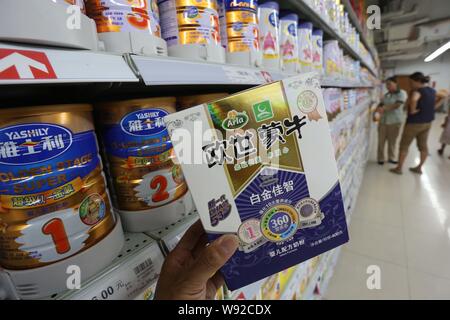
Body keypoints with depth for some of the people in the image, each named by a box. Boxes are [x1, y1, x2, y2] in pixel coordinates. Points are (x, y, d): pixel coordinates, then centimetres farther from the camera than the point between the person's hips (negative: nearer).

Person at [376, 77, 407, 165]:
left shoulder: (402, 93, -6)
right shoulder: (387, 94, 10)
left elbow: (397, 105, -18)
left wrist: (384, 108, -23)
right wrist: (380, 108, -11)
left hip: (395, 121, -4)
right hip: (383, 120, 4)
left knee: (392, 141, 6)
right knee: (381, 140, 4)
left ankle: (391, 158, 22)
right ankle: (380, 158, 15)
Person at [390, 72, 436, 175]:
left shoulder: (418, 91, -19)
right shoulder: (432, 91, 6)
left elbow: (413, 100, -42)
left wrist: (412, 110, -25)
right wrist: (431, 108, 17)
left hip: (414, 123, -8)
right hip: (427, 122, 8)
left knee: (404, 146, 4)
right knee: (423, 146, 15)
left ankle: (399, 168, 11)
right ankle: (419, 168, 25)